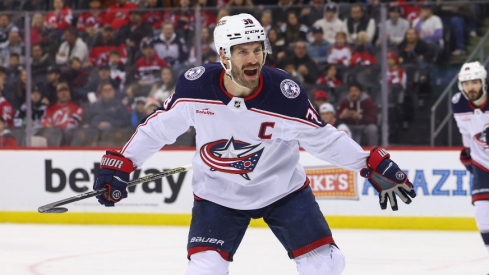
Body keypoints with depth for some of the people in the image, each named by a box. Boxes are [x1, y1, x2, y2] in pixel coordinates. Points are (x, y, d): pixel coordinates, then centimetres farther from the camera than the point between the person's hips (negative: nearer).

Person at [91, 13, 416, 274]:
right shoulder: (196, 85, -21)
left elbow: (323, 138, -11)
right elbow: (160, 126, -5)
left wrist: (374, 165, -14)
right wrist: (120, 164, -6)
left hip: (282, 188, 0)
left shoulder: (285, 94, -23)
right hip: (217, 193, 0)